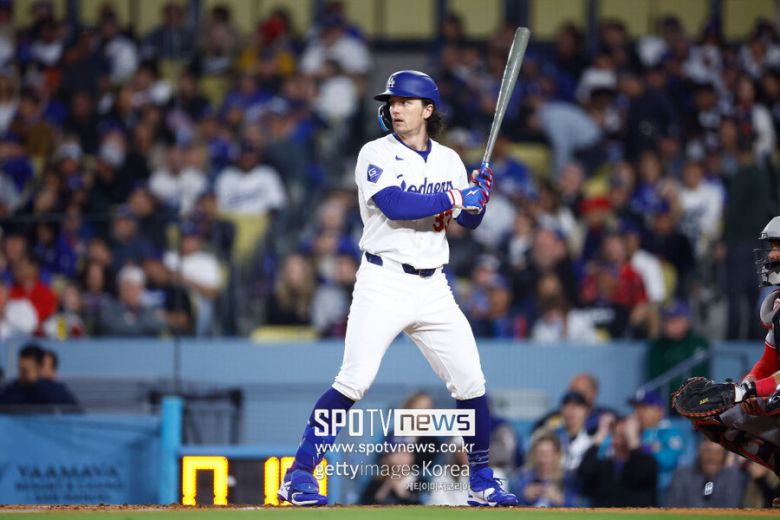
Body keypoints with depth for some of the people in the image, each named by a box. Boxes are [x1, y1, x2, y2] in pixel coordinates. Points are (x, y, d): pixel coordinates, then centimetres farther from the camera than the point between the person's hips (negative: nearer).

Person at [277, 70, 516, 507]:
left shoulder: (448, 160, 12)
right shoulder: (376, 155, -4)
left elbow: (469, 221, 13)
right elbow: (395, 204, -20)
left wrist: (480, 195, -8)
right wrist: (455, 198, -17)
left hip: (433, 287, 5)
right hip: (384, 284, -5)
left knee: (471, 383, 4)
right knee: (355, 380, -15)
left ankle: (482, 482, 18)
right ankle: (300, 475, -10)